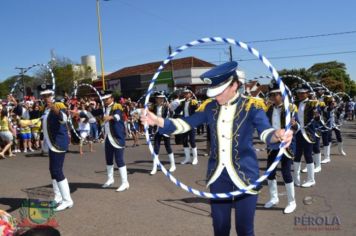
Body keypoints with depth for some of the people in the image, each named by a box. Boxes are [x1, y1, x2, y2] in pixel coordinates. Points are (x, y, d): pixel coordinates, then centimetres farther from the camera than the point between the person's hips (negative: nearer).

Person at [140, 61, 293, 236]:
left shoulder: (251, 106, -10)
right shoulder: (211, 107, 3)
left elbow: (265, 132, -23)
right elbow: (185, 124, 2)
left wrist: (278, 136, -47)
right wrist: (158, 121, -13)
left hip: (244, 174, -3)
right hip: (218, 175, 4)